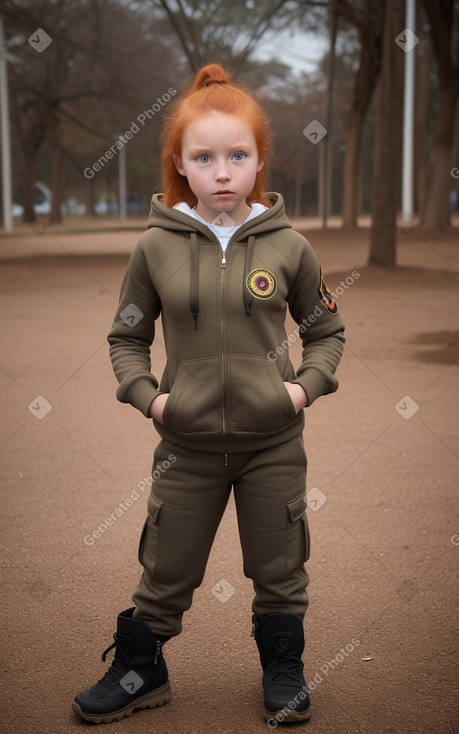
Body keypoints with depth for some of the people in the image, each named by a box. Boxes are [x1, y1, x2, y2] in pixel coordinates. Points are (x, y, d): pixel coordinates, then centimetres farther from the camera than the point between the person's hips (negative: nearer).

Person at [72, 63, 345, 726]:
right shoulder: (156, 246, -6)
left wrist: (309, 384, -7)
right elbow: (126, 336, 6)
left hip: (274, 442, 0)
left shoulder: (287, 246, -5)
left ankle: (283, 672, 38)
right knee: (166, 571, 14)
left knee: (279, 570, 15)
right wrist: (145, 393, -8)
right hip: (187, 443, 0)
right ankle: (139, 672, 36)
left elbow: (326, 328, 8)